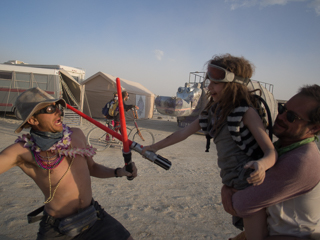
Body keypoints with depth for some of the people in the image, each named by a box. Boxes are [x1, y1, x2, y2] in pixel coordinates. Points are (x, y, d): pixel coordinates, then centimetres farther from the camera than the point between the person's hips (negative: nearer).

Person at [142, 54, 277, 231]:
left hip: (251, 183, -6)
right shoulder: (213, 112, 3)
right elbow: (183, 133, 7)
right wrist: (154, 147, 9)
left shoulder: (245, 111, -18)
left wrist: (261, 165, -46)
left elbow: (271, 152, -23)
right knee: (242, 225, 21)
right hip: (233, 185, 7)